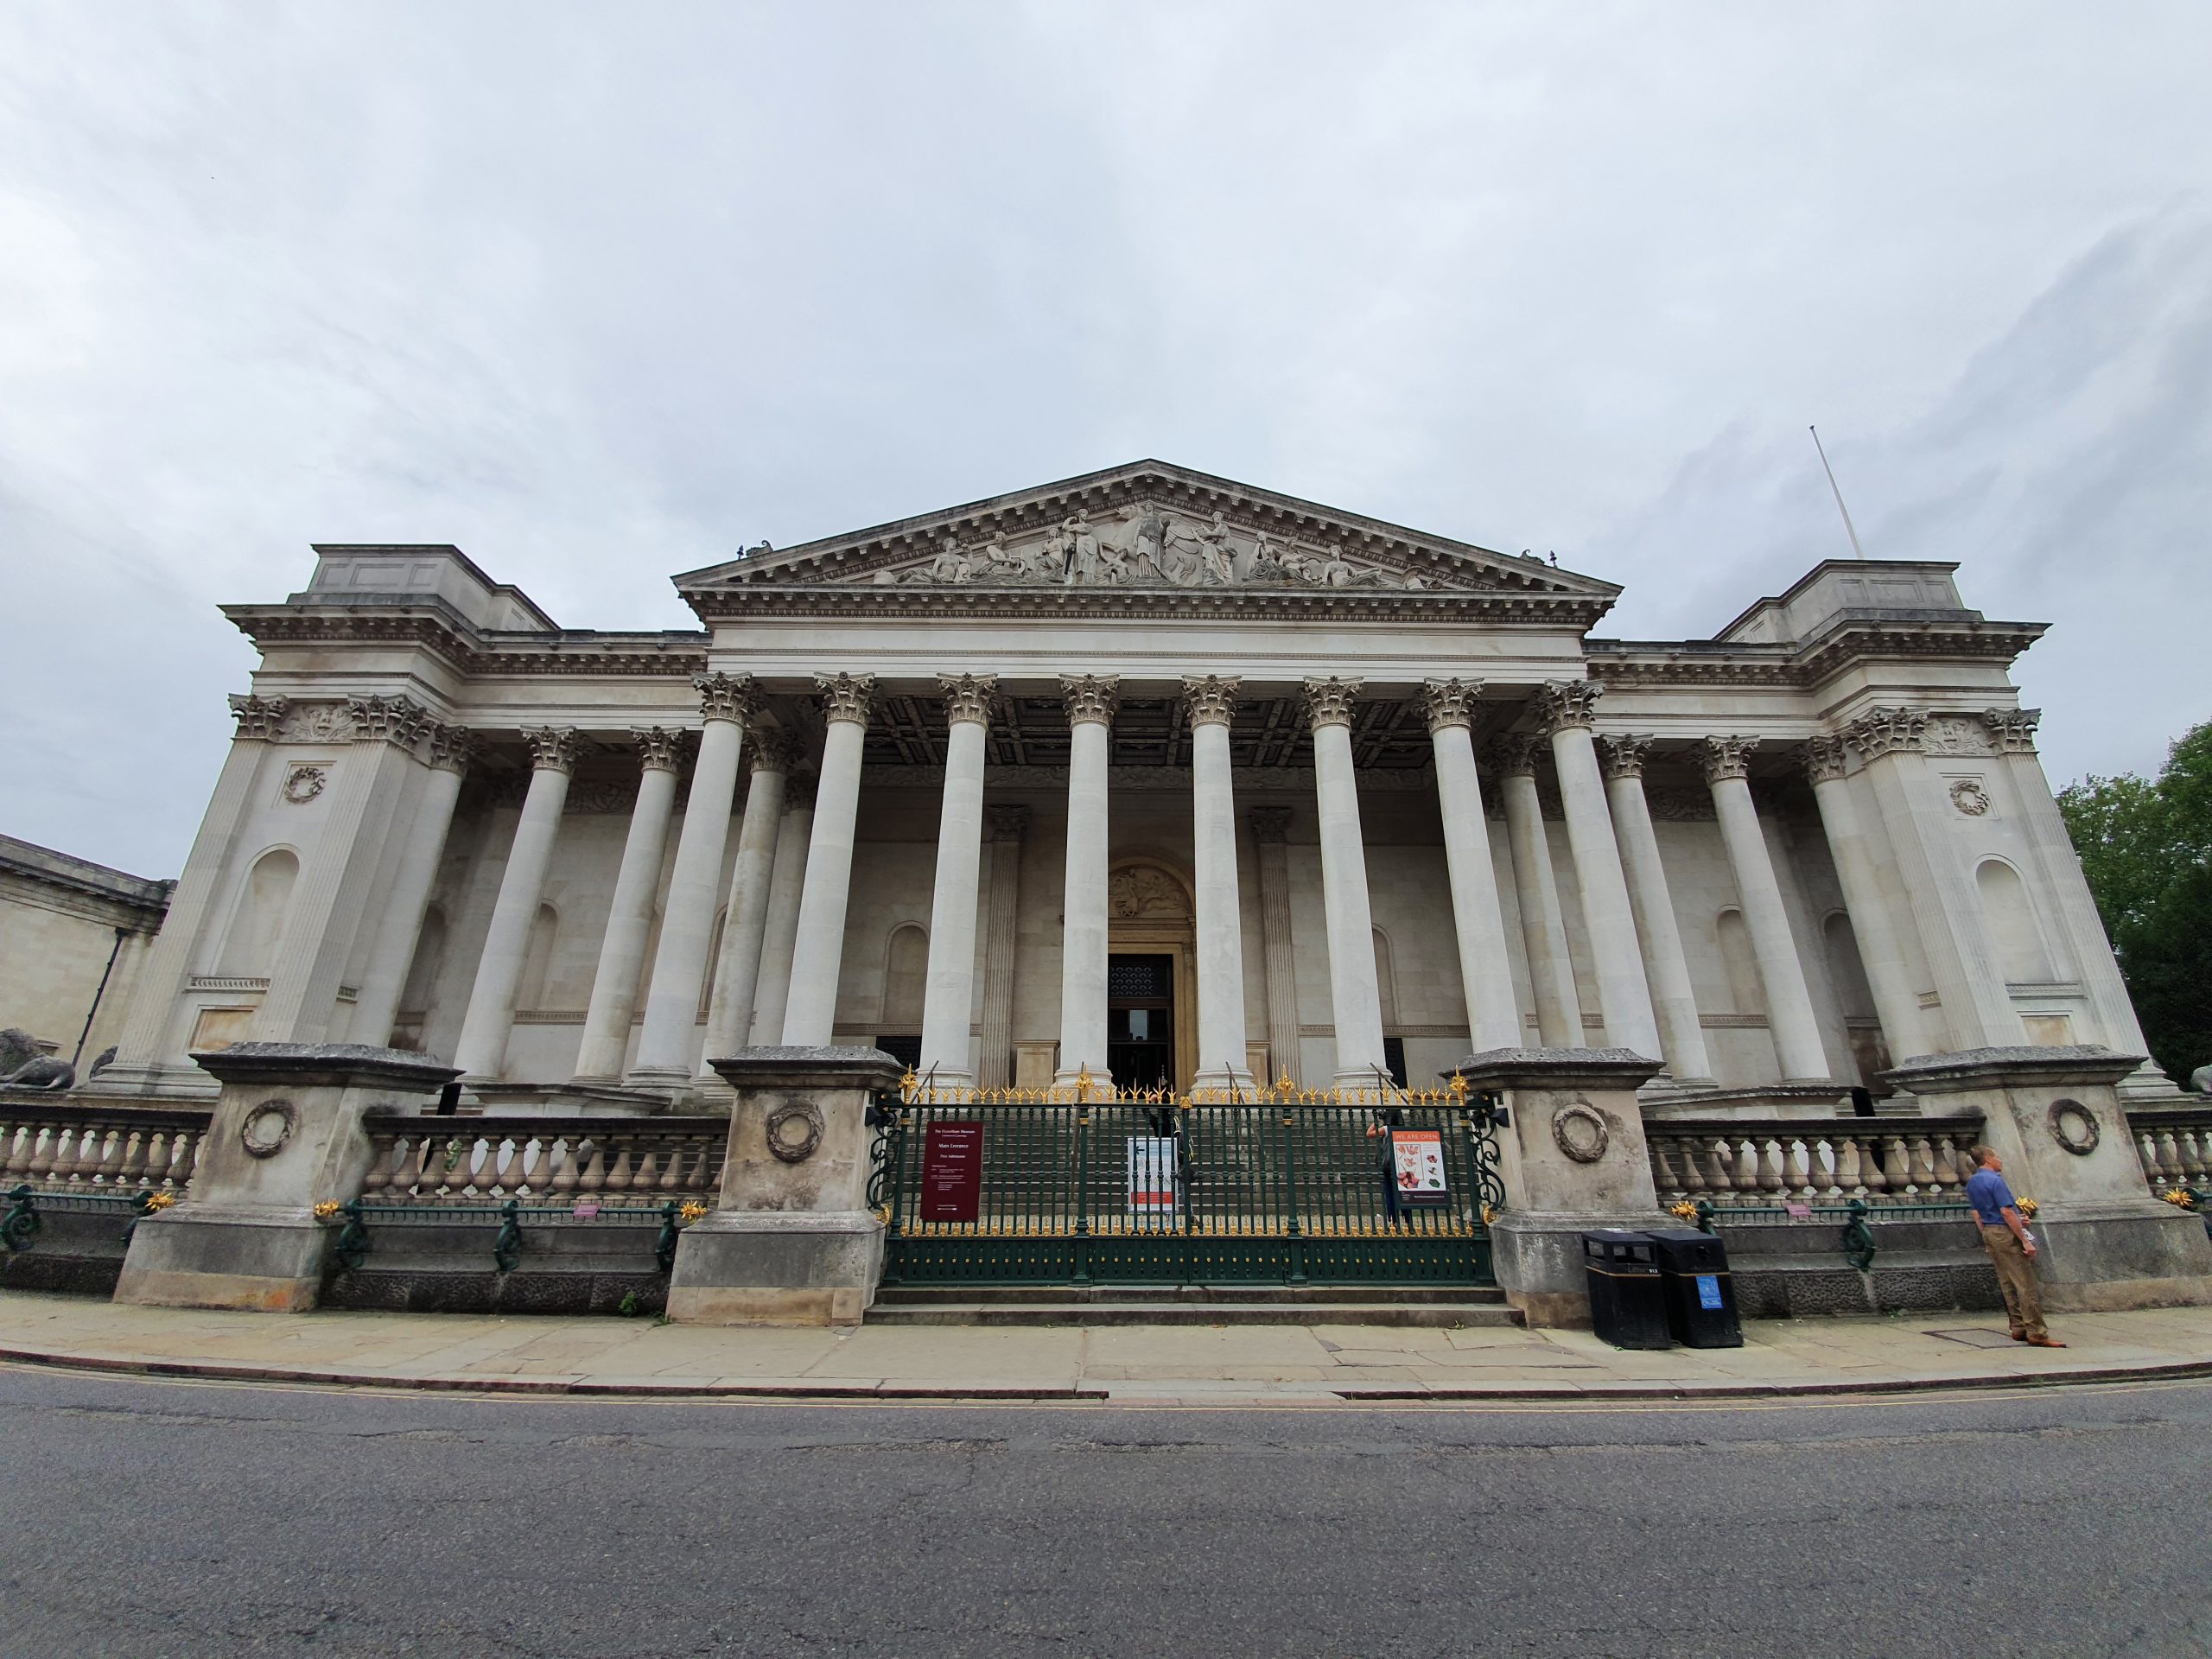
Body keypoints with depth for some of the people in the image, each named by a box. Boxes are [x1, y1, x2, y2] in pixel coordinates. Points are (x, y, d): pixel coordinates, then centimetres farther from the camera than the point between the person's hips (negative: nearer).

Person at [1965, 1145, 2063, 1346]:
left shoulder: (1971, 1182, 13)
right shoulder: (1995, 1180, -15)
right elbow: (2006, 1212, -20)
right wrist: (2025, 1241, -18)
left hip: (1989, 1232, 9)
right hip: (2006, 1234, -9)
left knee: (2007, 1284, 12)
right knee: (2026, 1285, -6)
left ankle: (2018, 1328, 14)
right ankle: (2036, 1334, -5)